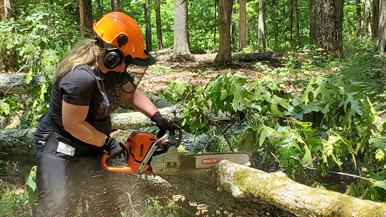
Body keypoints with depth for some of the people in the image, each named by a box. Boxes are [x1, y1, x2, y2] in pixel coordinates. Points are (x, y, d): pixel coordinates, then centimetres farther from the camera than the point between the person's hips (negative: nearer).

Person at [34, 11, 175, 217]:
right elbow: (73, 124, -26)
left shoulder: (113, 68, -5)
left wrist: (158, 118, -1)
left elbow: (132, 93, 10)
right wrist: (107, 143, -17)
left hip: (92, 146, 9)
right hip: (60, 148, -9)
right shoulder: (81, 77, -32)